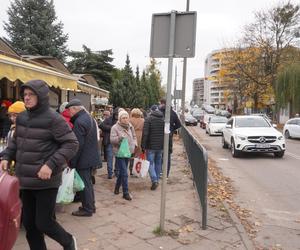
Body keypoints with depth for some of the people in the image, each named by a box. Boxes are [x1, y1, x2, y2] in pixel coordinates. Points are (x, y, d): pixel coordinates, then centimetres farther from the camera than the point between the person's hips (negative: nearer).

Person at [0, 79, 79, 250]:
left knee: (43, 223, 3)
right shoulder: (22, 117, 7)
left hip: (45, 181, -6)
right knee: (29, 223, 15)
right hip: (26, 181, 7)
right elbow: (16, 141, 21)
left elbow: (72, 144, -16)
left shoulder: (53, 118, -14)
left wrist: (51, 164, -24)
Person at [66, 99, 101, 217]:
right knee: (88, 183, 19)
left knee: (85, 184, 2)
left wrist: (72, 162, -16)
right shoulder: (89, 117, 10)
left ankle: (87, 209, 13)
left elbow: (78, 145, -22)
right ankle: (91, 206, 31)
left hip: (84, 159, -10)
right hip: (92, 158, 10)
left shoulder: (79, 122, -20)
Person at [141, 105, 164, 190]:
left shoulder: (148, 119, -9)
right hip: (161, 146, 5)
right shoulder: (164, 119, 6)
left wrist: (143, 145, -8)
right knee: (158, 163, 15)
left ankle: (154, 180, -12)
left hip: (151, 146, -4)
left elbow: (145, 133, -14)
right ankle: (157, 180, 22)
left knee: (151, 163, 1)